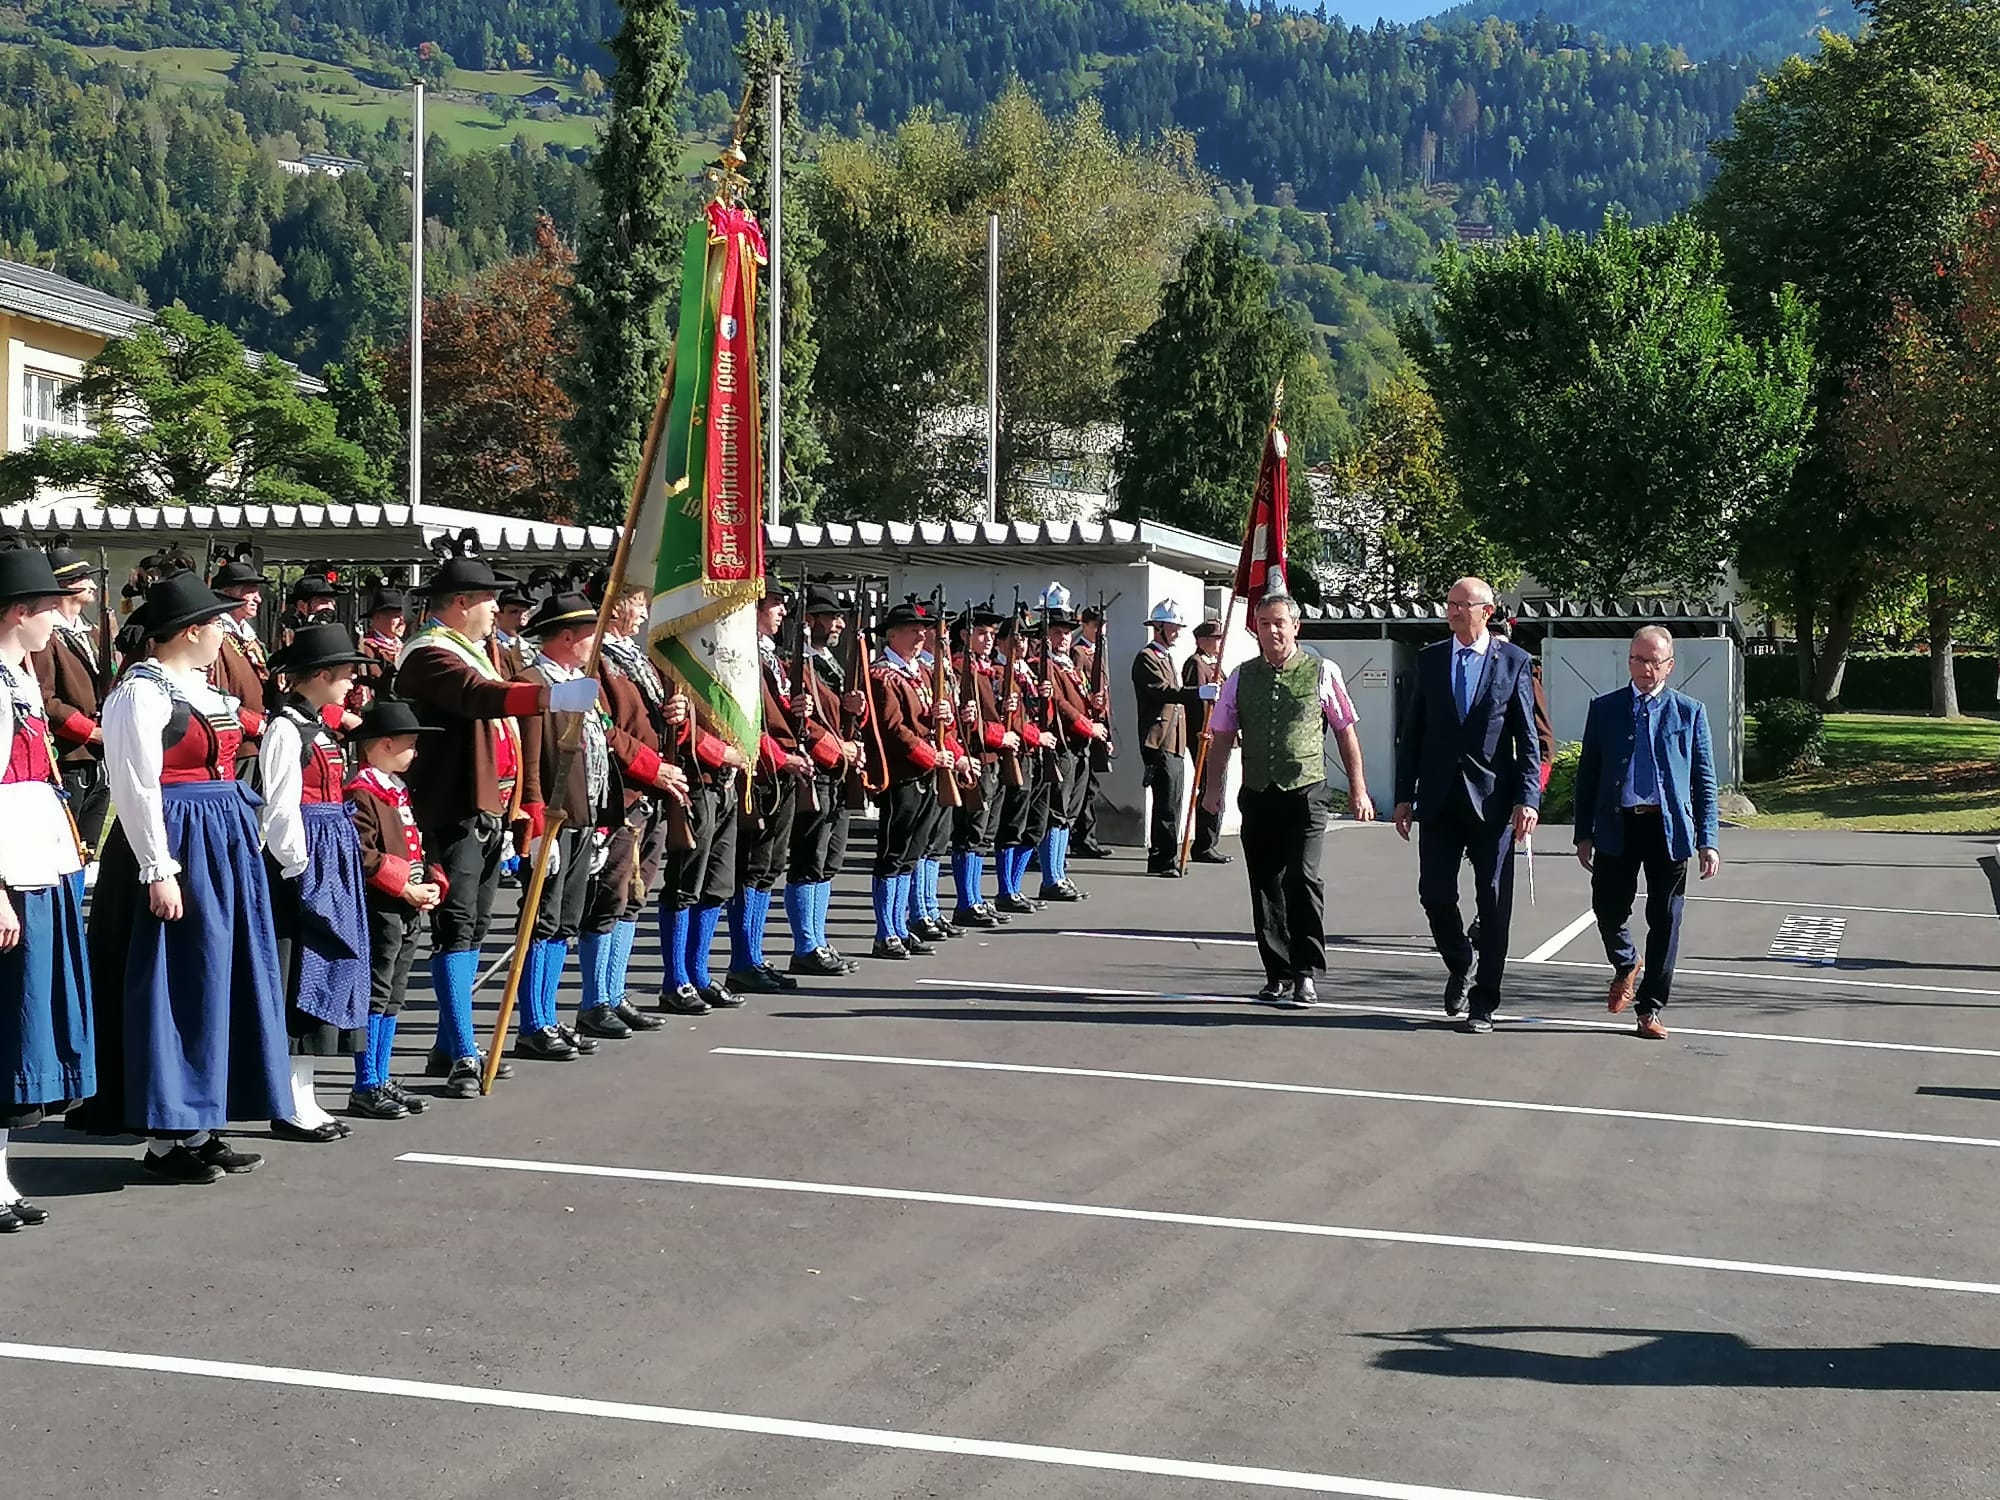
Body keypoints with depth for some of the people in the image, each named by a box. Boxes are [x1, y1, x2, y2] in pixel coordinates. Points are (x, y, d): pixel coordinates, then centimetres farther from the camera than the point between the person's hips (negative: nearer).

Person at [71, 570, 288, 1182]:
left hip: (224, 847, 9)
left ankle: (200, 1125, 19)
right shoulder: (140, 692, -13)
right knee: (174, 988, -3)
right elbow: (137, 789, -17)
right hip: (178, 851, -9)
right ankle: (166, 1138, 5)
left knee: (221, 982, 11)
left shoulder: (197, 685, 14)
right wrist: (160, 872, -21)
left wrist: (244, 847, 16)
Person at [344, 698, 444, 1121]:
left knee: (392, 998, 14)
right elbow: (360, 855, -22)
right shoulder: (361, 792, -14)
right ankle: (365, 1089, 0)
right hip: (379, 909, -10)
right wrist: (406, 887, -20)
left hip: (409, 912, 10)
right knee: (375, 997, -5)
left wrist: (433, 883, 5)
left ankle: (381, 1081, 21)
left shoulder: (398, 789, 17)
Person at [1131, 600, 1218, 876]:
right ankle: (1163, 861, -11)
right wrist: (1199, 693, -34)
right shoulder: (1147, 658, -9)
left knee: (1171, 804, 11)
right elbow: (1162, 691, -25)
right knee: (1167, 804, -12)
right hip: (1159, 742, -10)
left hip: (1174, 742, 10)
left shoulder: (1166, 657, 24)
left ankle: (1167, 860, 16)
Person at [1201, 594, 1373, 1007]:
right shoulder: (1241, 677, 9)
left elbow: (1346, 731, 5)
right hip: (1258, 797, 4)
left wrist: (1358, 788, 4)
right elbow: (1222, 736, 14)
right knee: (1265, 886, 7)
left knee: (1302, 878, -17)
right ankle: (1278, 975, 18)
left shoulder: (1321, 672, 0)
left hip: (1306, 793, -4)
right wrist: (1213, 787, 6)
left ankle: (1306, 975, -9)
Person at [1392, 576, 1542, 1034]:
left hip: (1492, 800, -2)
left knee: (1493, 902, 2)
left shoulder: (1513, 662, 1)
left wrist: (1528, 799, -10)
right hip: (1439, 799, 2)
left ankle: (1483, 1004, 11)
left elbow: (1528, 738, -1)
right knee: (1435, 893, -1)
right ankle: (1459, 966, 28)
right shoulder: (1429, 659, 8)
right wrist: (1404, 795, 5)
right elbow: (1412, 732, 10)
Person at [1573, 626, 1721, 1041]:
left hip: (1669, 827, -1)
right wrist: (1584, 833, 3)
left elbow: (1705, 780, 5)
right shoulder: (1605, 708, 7)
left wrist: (1708, 840, -2)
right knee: (1608, 910, 0)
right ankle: (1626, 967, 33)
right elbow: (1587, 774, 8)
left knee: (1665, 921, 2)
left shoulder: (1690, 712, 6)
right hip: (1617, 826, 1)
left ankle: (1650, 1009, 14)